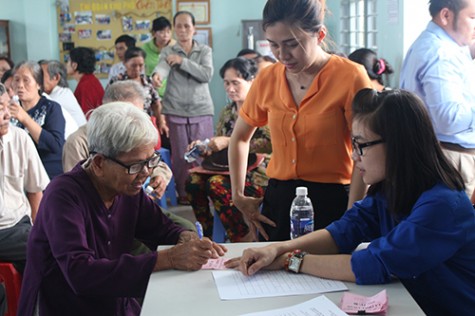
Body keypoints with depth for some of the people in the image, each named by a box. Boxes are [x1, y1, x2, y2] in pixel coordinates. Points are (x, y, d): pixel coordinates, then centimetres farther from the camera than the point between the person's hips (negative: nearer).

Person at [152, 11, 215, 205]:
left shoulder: (205, 50, 9)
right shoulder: (168, 51, 6)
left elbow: (207, 75, -8)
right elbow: (163, 66, -16)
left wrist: (183, 61, -14)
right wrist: (157, 75, -40)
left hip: (201, 110, 0)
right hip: (175, 111, 0)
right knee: (179, 156, 1)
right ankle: (183, 193, 12)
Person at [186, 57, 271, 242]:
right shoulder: (227, 112, 17)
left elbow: (270, 144, -20)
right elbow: (218, 149, 22)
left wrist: (230, 142, -21)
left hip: (257, 173, -6)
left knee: (217, 184, -32)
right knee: (194, 180, -21)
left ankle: (245, 241, -19)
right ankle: (208, 237, -10)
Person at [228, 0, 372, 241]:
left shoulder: (350, 77, -11)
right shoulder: (267, 79, 2)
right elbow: (240, 138, 17)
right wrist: (238, 196, 11)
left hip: (332, 202, -4)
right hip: (278, 201, 4)